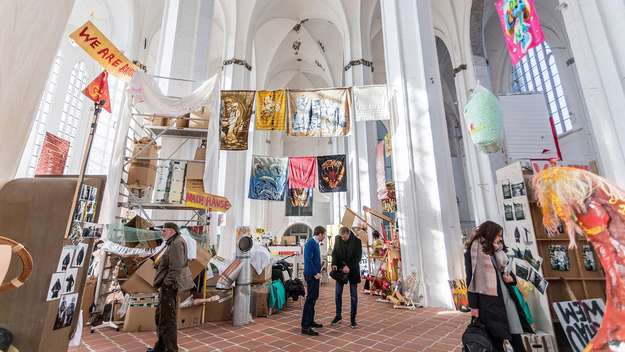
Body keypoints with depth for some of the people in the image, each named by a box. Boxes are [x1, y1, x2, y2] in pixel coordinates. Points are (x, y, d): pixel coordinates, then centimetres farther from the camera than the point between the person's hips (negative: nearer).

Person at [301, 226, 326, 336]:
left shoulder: (315, 243, 11)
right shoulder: (310, 243, -18)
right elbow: (308, 260, -24)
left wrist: (318, 272, 12)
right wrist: (315, 273, -19)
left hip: (315, 275, 10)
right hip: (311, 275, -10)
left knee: (314, 297, 18)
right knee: (310, 299, -6)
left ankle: (310, 321, 30)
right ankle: (305, 326, 1)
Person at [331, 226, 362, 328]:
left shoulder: (356, 240, -13)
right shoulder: (337, 239, -3)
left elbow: (358, 256, -13)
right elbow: (334, 253, 4)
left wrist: (349, 266, -22)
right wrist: (334, 264, -12)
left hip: (352, 270, -3)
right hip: (340, 270, 3)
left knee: (353, 296, 6)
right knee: (338, 294, 8)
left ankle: (353, 318, 20)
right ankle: (338, 316, 25)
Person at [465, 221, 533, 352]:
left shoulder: (496, 250, 13)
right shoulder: (474, 250, -9)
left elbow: (503, 269, 21)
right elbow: (471, 278, -11)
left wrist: (511, 278, -3)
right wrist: (473, 306, -13)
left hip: (505, 296, 7)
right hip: (488, 300, -7)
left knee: (516, 338, 10)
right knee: (496, 339, 3)